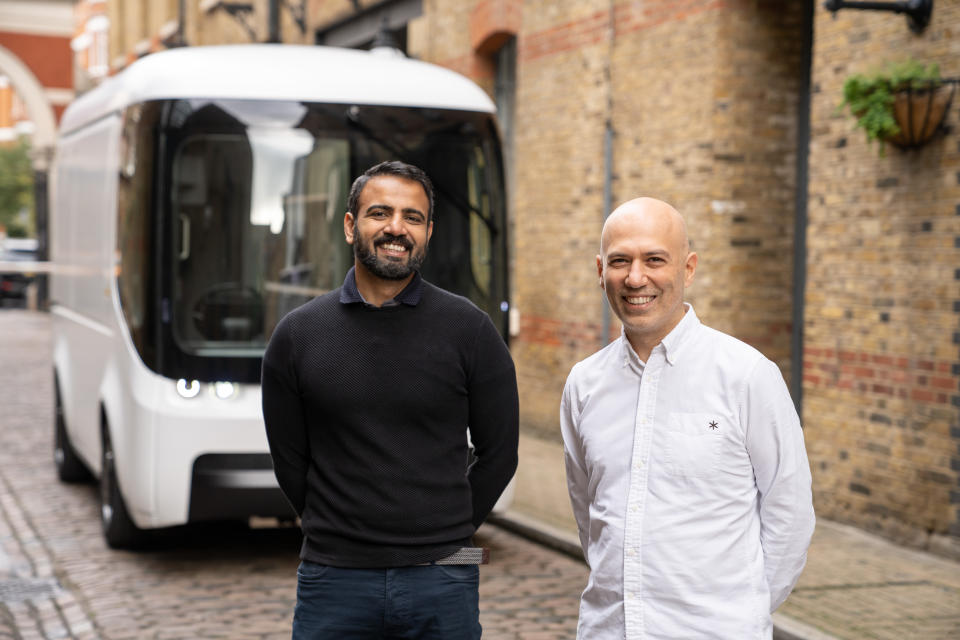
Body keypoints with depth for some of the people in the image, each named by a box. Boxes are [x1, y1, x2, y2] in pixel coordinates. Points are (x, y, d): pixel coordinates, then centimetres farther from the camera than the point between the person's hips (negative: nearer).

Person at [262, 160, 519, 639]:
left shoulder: (468, 329, 0)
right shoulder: (298, 334, 3)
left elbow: (498, 453, 6)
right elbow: (290, 460, 9)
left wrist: (442, 534, 7)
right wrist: (337, 533, 9)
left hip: (441, 580, -1)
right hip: (333, 579, 1)